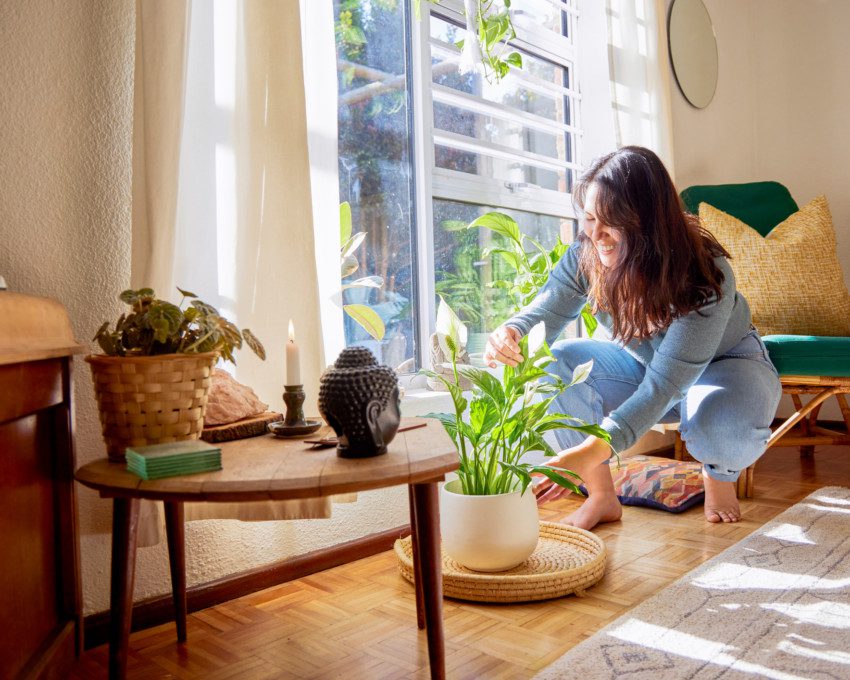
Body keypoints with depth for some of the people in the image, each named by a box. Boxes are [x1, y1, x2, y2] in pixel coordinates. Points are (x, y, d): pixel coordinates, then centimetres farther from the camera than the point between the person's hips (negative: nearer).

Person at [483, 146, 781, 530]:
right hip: (643, 365, 4)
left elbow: (664, 385, -41)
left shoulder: (706, 276, -35)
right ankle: (602, 497, -10)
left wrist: (591, 452, -52)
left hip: (724, 364, -3)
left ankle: (720, 475, 3)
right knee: (558, 362, -23)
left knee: (721, 426, -39)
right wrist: (511, 334, -51)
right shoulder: (587, 256, -21)